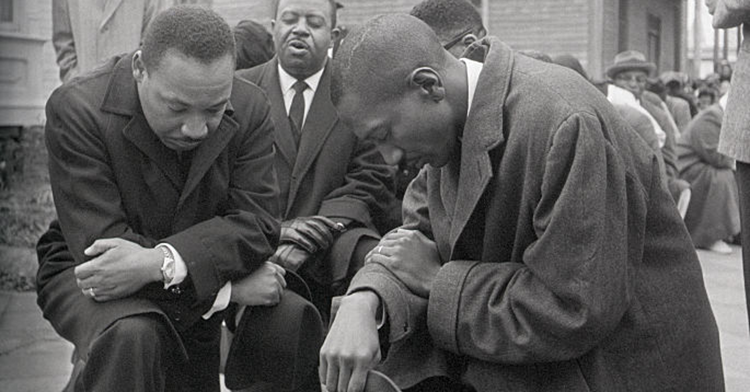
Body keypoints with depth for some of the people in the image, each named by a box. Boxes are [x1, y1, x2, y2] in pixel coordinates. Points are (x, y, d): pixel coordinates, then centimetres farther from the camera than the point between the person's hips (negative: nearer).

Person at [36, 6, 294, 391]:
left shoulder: (250, 110, -14)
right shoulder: (77, 109, -24)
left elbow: (258, 223, -20)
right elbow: (98, 246, -28)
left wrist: (162, 263, -37)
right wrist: (229, 286, -31)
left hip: (194, 305, 5)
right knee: (131, 336, -35)